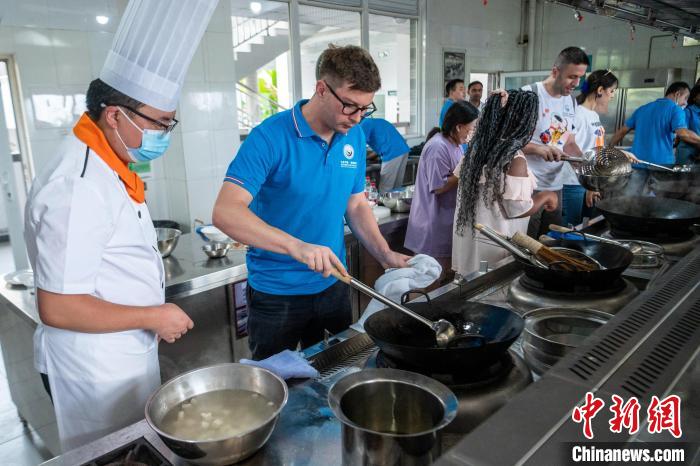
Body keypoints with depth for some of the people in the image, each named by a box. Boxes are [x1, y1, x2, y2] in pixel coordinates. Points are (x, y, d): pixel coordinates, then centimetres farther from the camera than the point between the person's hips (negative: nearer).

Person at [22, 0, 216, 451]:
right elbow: (58, 307, -26)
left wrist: (155, 314, 10)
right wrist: (154, 317, -18)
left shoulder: (105, 165, 4)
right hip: (96, 370, -9)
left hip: (125, 354, 9)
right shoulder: (78, 188, -27)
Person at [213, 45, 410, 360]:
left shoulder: (354, 137, -1)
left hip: (333, 285, 5)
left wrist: (385, 255, -7)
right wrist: (296, 246, -41)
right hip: (275, 294, -5)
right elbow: (226, 213, -29)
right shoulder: (270, 138, -20)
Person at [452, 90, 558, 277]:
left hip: (467, 234, 7)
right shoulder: (515, 159, -21)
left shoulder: (478, 146, 0)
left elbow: (458, 178, 13)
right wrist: (546, 197, -4)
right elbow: (517, 209, -22)